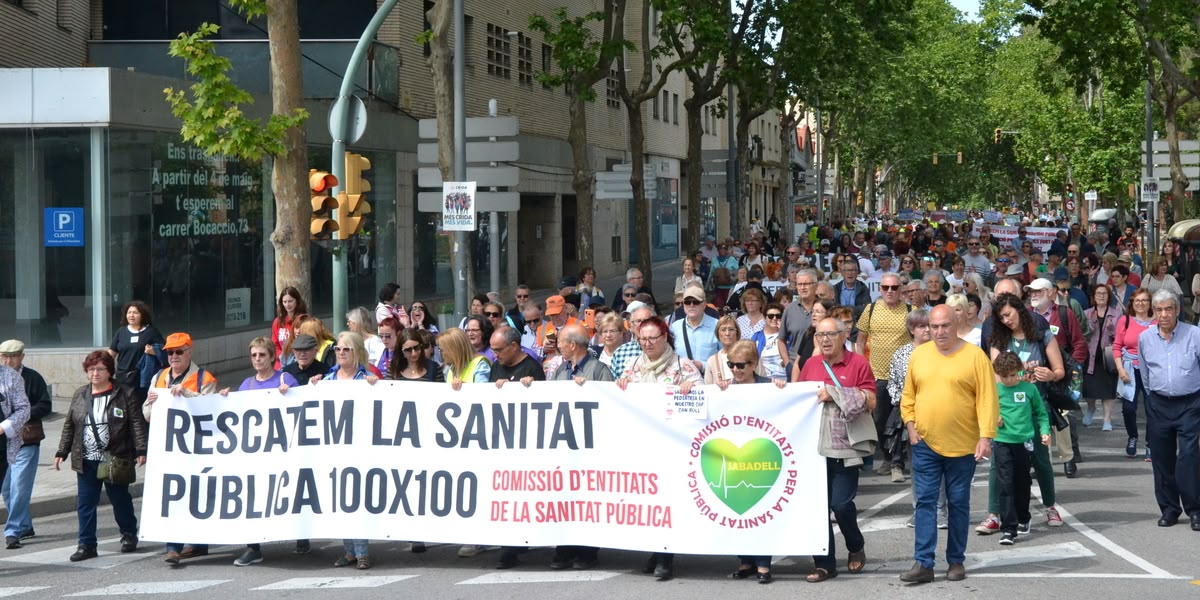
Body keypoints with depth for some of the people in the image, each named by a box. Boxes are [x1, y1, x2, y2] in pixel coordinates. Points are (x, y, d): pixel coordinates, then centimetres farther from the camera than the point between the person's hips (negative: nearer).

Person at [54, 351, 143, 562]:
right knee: (85, 504, 1)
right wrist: (62, 452, 10)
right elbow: (69, 426, 15)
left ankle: (129, 535, 28)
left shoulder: (124, 394, -2)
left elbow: (137, 424, -6)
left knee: (120, 500, 8)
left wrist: (140, 450, -15)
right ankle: (87, 545, 6)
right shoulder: (80, 395, 11)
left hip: (116, 459, -4)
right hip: (86, 461, 4)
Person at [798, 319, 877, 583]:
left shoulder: (858, 363, -2)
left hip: (847, 447, -4)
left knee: (841, 503, -6)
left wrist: (835, 395, -13)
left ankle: (856, 547, 22)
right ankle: (824, 563, 11)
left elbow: (870, 402, -6)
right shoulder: (810, 365, 12)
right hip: (816, 446, 4)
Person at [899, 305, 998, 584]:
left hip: (962, 445, -2)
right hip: (925, 444, 3)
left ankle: (956, 561, 17)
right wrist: (910, 424, -1)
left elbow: (987, 399, -9)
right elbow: (908, 395, 11)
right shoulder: (919, 355, 4)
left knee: (958, 504, 7)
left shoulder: (975, 356, -7)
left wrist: (986, 436, -15)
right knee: (925, 502, 0)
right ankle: (923, 563, -1)